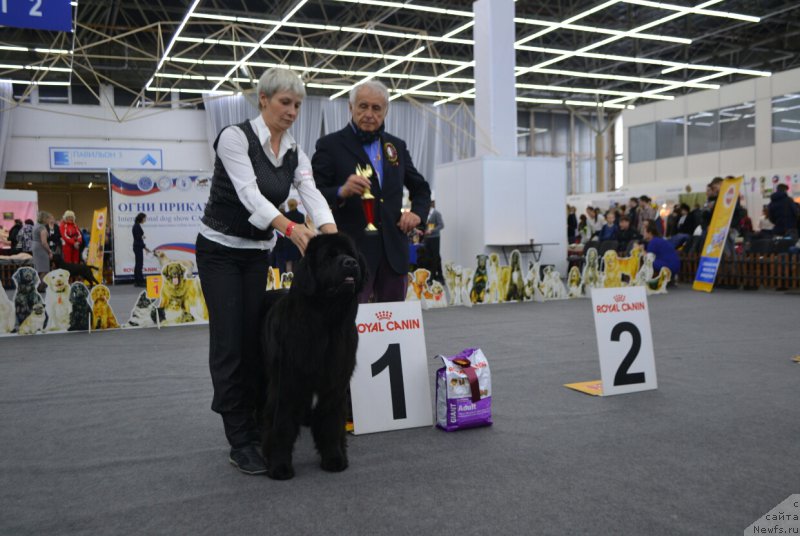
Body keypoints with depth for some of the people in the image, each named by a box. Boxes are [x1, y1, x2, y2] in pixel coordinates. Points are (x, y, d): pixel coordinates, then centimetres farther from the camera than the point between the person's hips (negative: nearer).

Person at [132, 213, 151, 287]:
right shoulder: (137, 226, -15)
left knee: (138, 264, 11)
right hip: (138, 247, -10)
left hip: (137, 247, 10)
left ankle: (137, 281, 14)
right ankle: (140, 281, -4)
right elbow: (138, 238, -18)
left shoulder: (136, 225, 14)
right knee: (139, 264, -6)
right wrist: (144, 247, -15)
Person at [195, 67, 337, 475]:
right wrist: (291, 228, -45)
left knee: (256, 341, 7)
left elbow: (312, 196, -13)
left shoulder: (295, 153, 2)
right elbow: (249, 195, -30)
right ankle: (241, 444, -1)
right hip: (221, 250, -6)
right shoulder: (235, 137, -16)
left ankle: (259, 426, 22)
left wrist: (332, 235, -33)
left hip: (258, 254, 6)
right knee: (230, 344, -6)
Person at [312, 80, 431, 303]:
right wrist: (342, 192, -25)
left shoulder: (397, 146, 15)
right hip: (351, 251, -5)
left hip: (393, 251, 5)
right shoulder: (330, 145, 0)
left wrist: (418, 212, 6)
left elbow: (421, 188, 25)